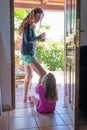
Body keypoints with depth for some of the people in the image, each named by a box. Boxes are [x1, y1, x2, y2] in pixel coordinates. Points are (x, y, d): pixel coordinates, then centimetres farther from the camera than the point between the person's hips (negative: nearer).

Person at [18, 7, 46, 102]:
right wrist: (39, 36, -13)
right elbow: (27, 40, -23)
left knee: (29, 76, 15)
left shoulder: (31, 26, 15)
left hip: (28, 54, 10)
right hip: (28, 54, -10)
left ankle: (25, 98, 23)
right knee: (43, 74, -12)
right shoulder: (28, 25, -13)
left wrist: (39, 39, 8)